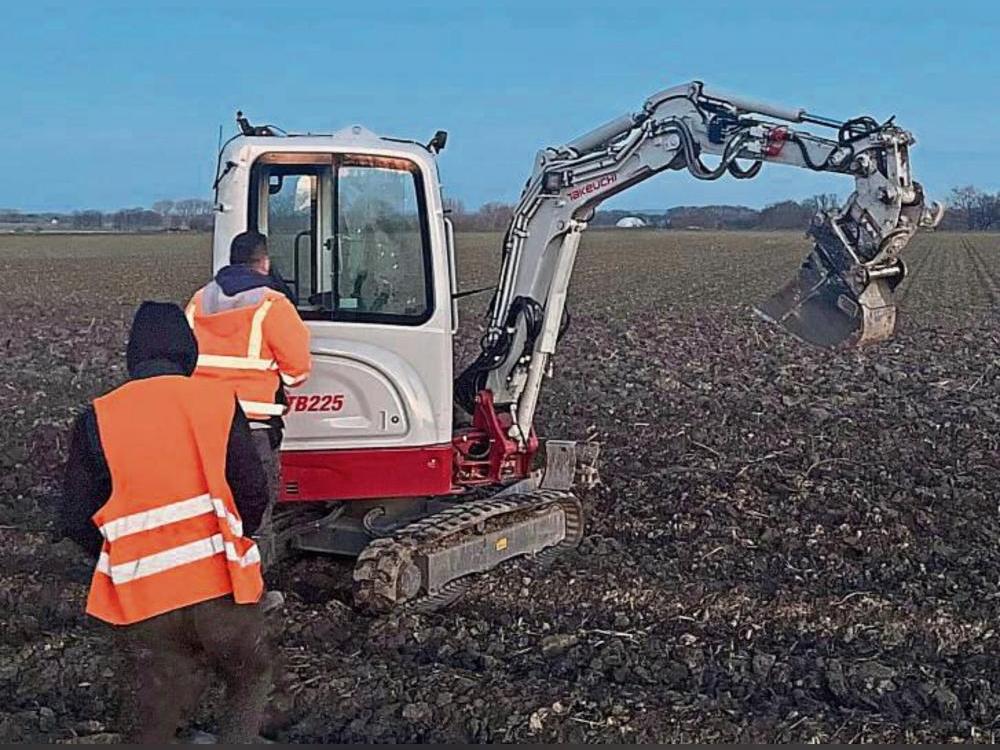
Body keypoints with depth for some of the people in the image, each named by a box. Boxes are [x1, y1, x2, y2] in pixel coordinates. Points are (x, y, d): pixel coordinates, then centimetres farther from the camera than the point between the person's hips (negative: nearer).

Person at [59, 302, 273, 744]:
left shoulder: (97, 420, 0)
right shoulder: (217, 402, -2)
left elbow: (77, 520, 1)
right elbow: (253, 492, -2)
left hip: (143, 600, 1)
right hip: (219, 586, -1)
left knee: (156, 709, 15)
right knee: (250, 680, 22)